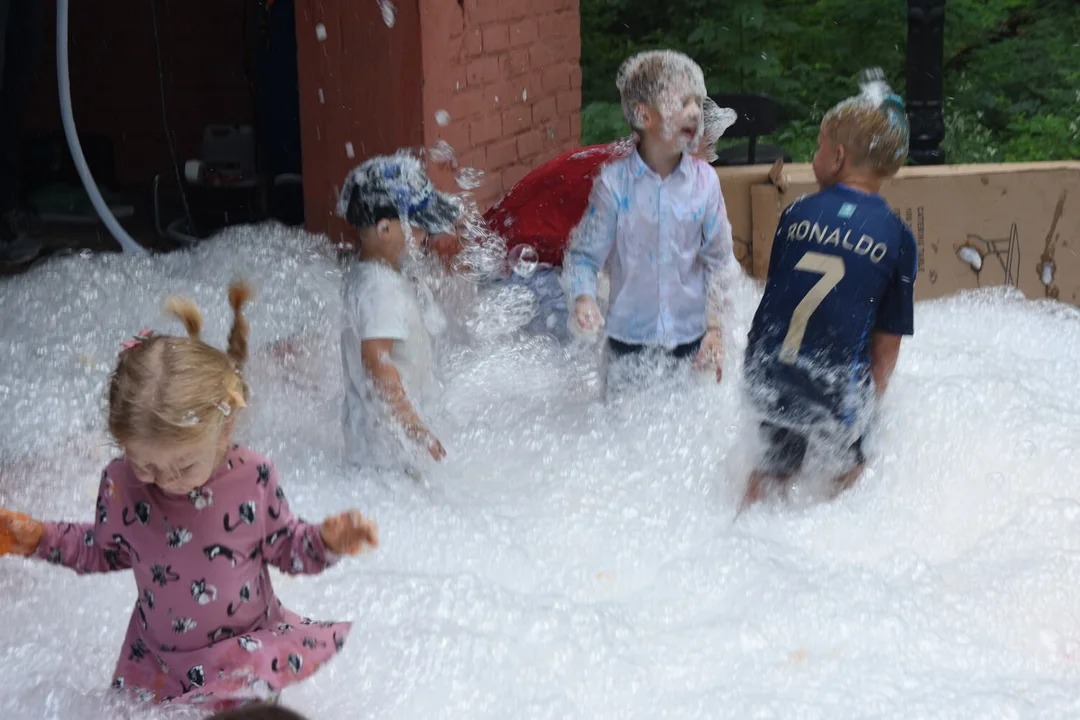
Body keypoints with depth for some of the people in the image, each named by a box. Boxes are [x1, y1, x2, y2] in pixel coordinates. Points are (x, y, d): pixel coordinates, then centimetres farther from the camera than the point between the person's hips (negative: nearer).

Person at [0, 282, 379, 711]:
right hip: (158, 653, 2)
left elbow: (284, 547, 0)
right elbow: (103, 551, 9)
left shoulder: (254, 478, -17)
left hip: (246, 643, -2)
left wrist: (327, 541, -18)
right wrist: (39, 538, 0)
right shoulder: (120, 484, -12)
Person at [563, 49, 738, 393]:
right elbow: (584, 253, -5)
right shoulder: (614, 182, -11)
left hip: (689, 338, 2)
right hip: (628, 337, -2)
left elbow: (718, 260, 3)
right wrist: (583, 297, -24)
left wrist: (714, 327, -1)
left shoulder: (704, 180, -5)